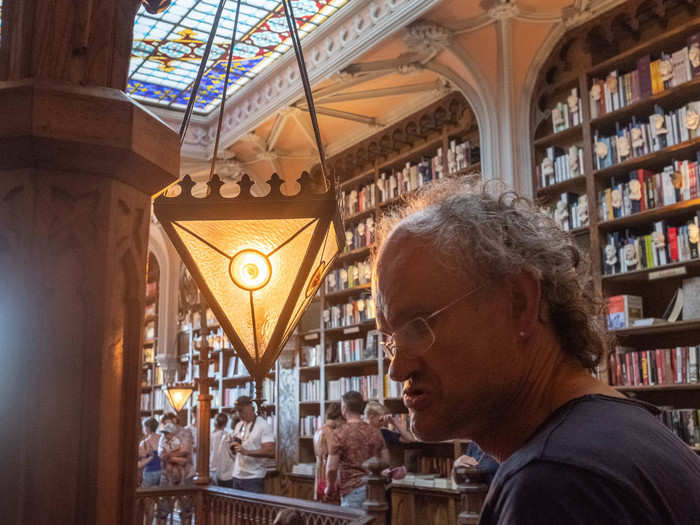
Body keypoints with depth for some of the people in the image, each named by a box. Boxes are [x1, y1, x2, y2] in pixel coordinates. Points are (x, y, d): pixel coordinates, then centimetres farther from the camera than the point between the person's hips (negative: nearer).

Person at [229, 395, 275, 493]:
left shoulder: (263, 425, -9)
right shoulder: (239, 425, 14)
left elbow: (271, 452, -18)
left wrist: (246, 452, -24)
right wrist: (233, 444, 0)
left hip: (254, 478, -7)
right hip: (237, 476, 7)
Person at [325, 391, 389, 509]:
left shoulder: (339, 433, -8)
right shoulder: (375, 432, 7)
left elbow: (331, 468, -10)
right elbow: (385, 462, 9)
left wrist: (330, 488, 6)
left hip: (352, 490, -5)